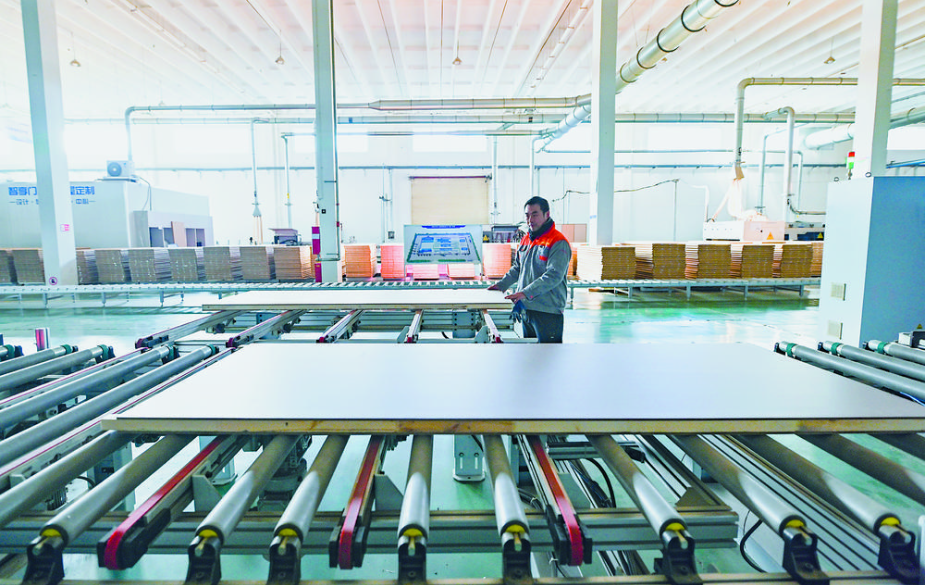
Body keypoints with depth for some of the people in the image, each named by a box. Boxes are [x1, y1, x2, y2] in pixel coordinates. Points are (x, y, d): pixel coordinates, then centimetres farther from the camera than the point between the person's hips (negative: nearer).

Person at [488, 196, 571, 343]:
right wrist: (501, 284, 15)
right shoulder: (526, 240, 14)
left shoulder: (558, 243, -12)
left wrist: (526, 293, -27)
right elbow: (517, 268, 26)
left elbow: (554, 276, -22)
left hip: (548, 310, -8)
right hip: (526, 307, 8)